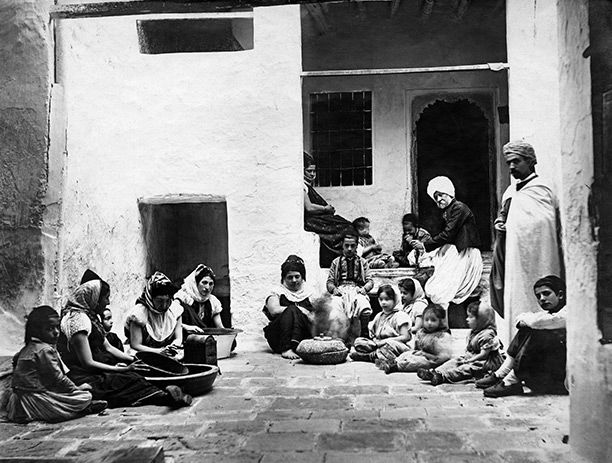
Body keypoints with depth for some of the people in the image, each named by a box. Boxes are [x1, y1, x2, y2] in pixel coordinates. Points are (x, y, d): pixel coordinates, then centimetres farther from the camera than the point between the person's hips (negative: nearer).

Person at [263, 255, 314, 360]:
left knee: (293, 312, -25)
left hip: (304, 336, 1)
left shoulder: (309, 292, 18)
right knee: (290, 310, -27)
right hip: (277, 338, -1)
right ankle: (286, 350, -36)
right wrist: (301, 310, -10)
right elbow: (274, 310, -10)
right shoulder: (277, 291, 12)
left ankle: (293, 346, -42)